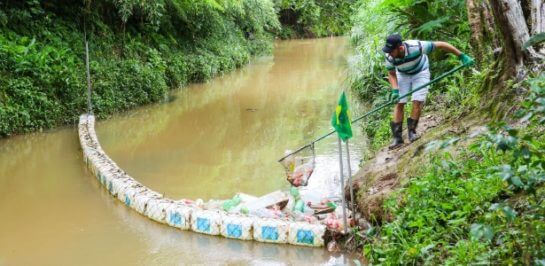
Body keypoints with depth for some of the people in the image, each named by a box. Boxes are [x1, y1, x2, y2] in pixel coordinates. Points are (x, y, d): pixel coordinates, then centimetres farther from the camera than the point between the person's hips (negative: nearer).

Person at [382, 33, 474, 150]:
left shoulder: (415, 47, -40)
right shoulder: (389, 56, -30)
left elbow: (441, 45, -31)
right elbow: (391, 74, -12)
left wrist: (462, 56, -28)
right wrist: (395, 90, -29)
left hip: (420, 72, -2)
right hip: (402, 74, 2)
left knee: (417, 101, -15)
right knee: (399, 103, -7)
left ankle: (411, 130, 3)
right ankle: (397, 137, -3)